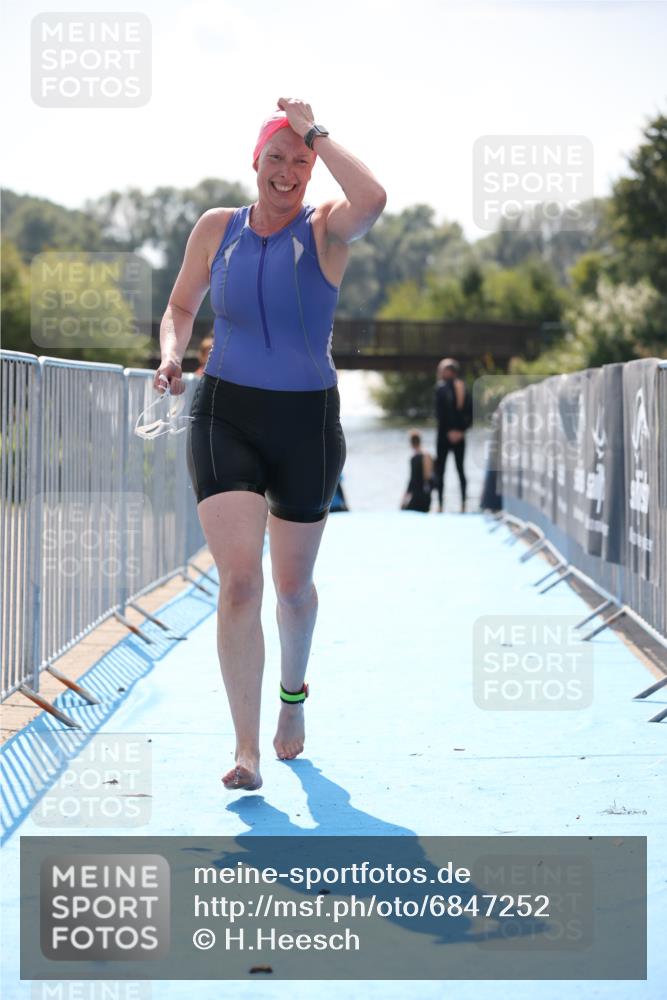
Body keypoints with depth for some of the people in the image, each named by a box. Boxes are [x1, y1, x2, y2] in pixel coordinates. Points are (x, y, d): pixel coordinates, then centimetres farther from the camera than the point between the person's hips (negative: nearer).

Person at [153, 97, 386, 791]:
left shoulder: (325, 228, -5)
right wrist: (171, 353, -6)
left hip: (307, 422, 0)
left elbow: (372, 200, -29)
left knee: (293, 584, 14)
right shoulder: (216, 228, 3)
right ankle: (246, 750, -14)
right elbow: (181, 306, 16)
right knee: (239, 578, -16)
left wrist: (315, 131, -18)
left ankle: (292, 692, 46)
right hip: (225, 417, 0)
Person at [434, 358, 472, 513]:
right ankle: (463, 504, 6)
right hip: (459, 434, 4)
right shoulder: (463, 388, 6)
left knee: (439, 470, 3)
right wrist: (462, 429, 1)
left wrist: (449, 430, -14)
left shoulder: (441, 387, -9)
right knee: (460, 469, 11)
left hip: (445, 433, -4)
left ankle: (440, 505, -1)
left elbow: (440, 412, -17)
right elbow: (470, 413, 3)